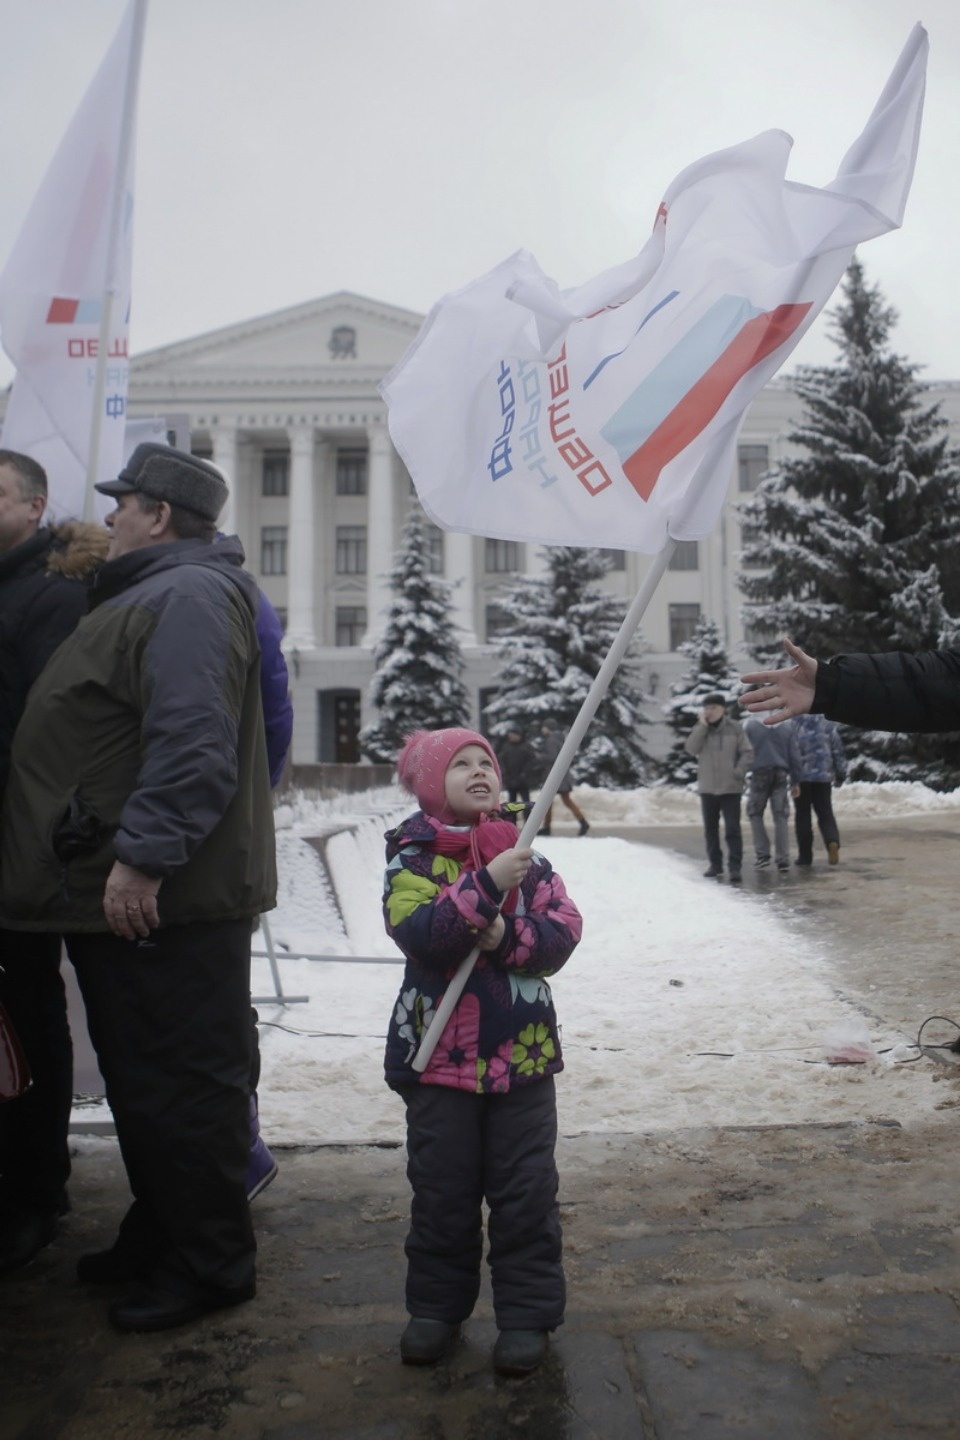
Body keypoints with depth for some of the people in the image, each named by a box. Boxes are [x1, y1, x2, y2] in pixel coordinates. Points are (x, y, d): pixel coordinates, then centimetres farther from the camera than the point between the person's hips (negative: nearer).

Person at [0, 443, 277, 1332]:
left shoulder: (187, 597, -16)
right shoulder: (150, 594, 19)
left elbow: (192, 744, -27)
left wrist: (142, 857, -28)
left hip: (161, 900, -11)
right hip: (115, 893, 11)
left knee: (180, 1086, 2)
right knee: (139, 1080, 20)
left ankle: (209, 1265, 17)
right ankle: (158, 1236, 35)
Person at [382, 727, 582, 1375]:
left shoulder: (526, 858, 3)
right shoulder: (412, 859, -6)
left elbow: (564, 929, -5)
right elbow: (418, 933, -22)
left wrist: (506, 936, -22)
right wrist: (487, 884, -29)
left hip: (522, 1053, 2)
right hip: (439, 1054, -1)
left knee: (527, 1190, 9)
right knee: (443, 1189, 12)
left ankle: (527, 1312, 25)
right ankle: (437, 1306, 31)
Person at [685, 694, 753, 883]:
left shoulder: (735, 728, -3)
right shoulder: (700, 729, 5)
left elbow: (747, 753, -3)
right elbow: (691, 749, -11)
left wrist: (739, 772, -18)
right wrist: (703, 726, -14)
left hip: (730, 788, -3)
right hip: (707, 788, 4)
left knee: (732, 829, -8)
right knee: (710, 829, 12)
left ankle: (735, 867, -6)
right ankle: (715, 863, 24)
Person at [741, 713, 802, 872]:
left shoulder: (750, 725, 2)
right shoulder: (787, 725, 9)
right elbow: (794, 754, 6)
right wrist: (795, 781, 9)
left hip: (760, 773, -2)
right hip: (781, 774, 2)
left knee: (755, 813, 13)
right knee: (781, 817, 4)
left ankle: (763, 855, 4)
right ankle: (783, 860, 1)